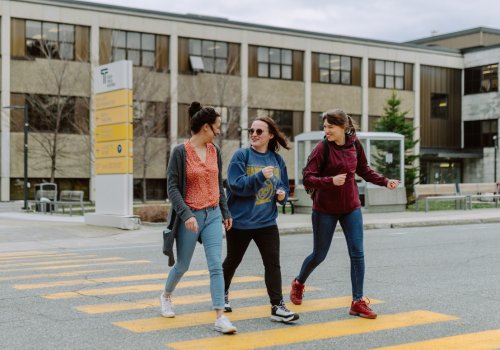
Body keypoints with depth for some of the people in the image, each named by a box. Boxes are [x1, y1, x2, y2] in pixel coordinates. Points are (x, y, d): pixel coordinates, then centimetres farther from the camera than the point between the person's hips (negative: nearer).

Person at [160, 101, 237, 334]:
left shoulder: (215, 151, 6)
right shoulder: (181, 152, -11)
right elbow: (172, 187, -13)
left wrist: (225, 212, 15)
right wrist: (186, 214, -22)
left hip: (213, 215, 4)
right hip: (190, 217, -4)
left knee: (216, 266, -8)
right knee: (182, 265, 12)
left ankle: (220, 317, -10)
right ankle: (166, 296, 42)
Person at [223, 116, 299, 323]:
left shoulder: (277, 160, 5)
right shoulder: (241, 155, -9)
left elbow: (283, 186, 15)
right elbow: (236, 185, -18)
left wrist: (282, 194, -7)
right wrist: (261, 176, -28)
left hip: (267, 221, 3)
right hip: (240, 220, -3)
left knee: (273, 263, -5)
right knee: (232, 261, 15)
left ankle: (277, 307, -3)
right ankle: (222, 295, 39)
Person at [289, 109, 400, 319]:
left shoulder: (355, 145, -1)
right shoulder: (322, 149, -15)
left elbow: (365, 171, 14)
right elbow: (307, 179, -18)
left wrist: (385, 182, 2)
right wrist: (331, 181, -32)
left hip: (351, 207, 4)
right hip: (325, 209, -3)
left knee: (357, 254, -3)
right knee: (319, 254, 10)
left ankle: (358, 302, 5)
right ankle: (298, 283, 38)